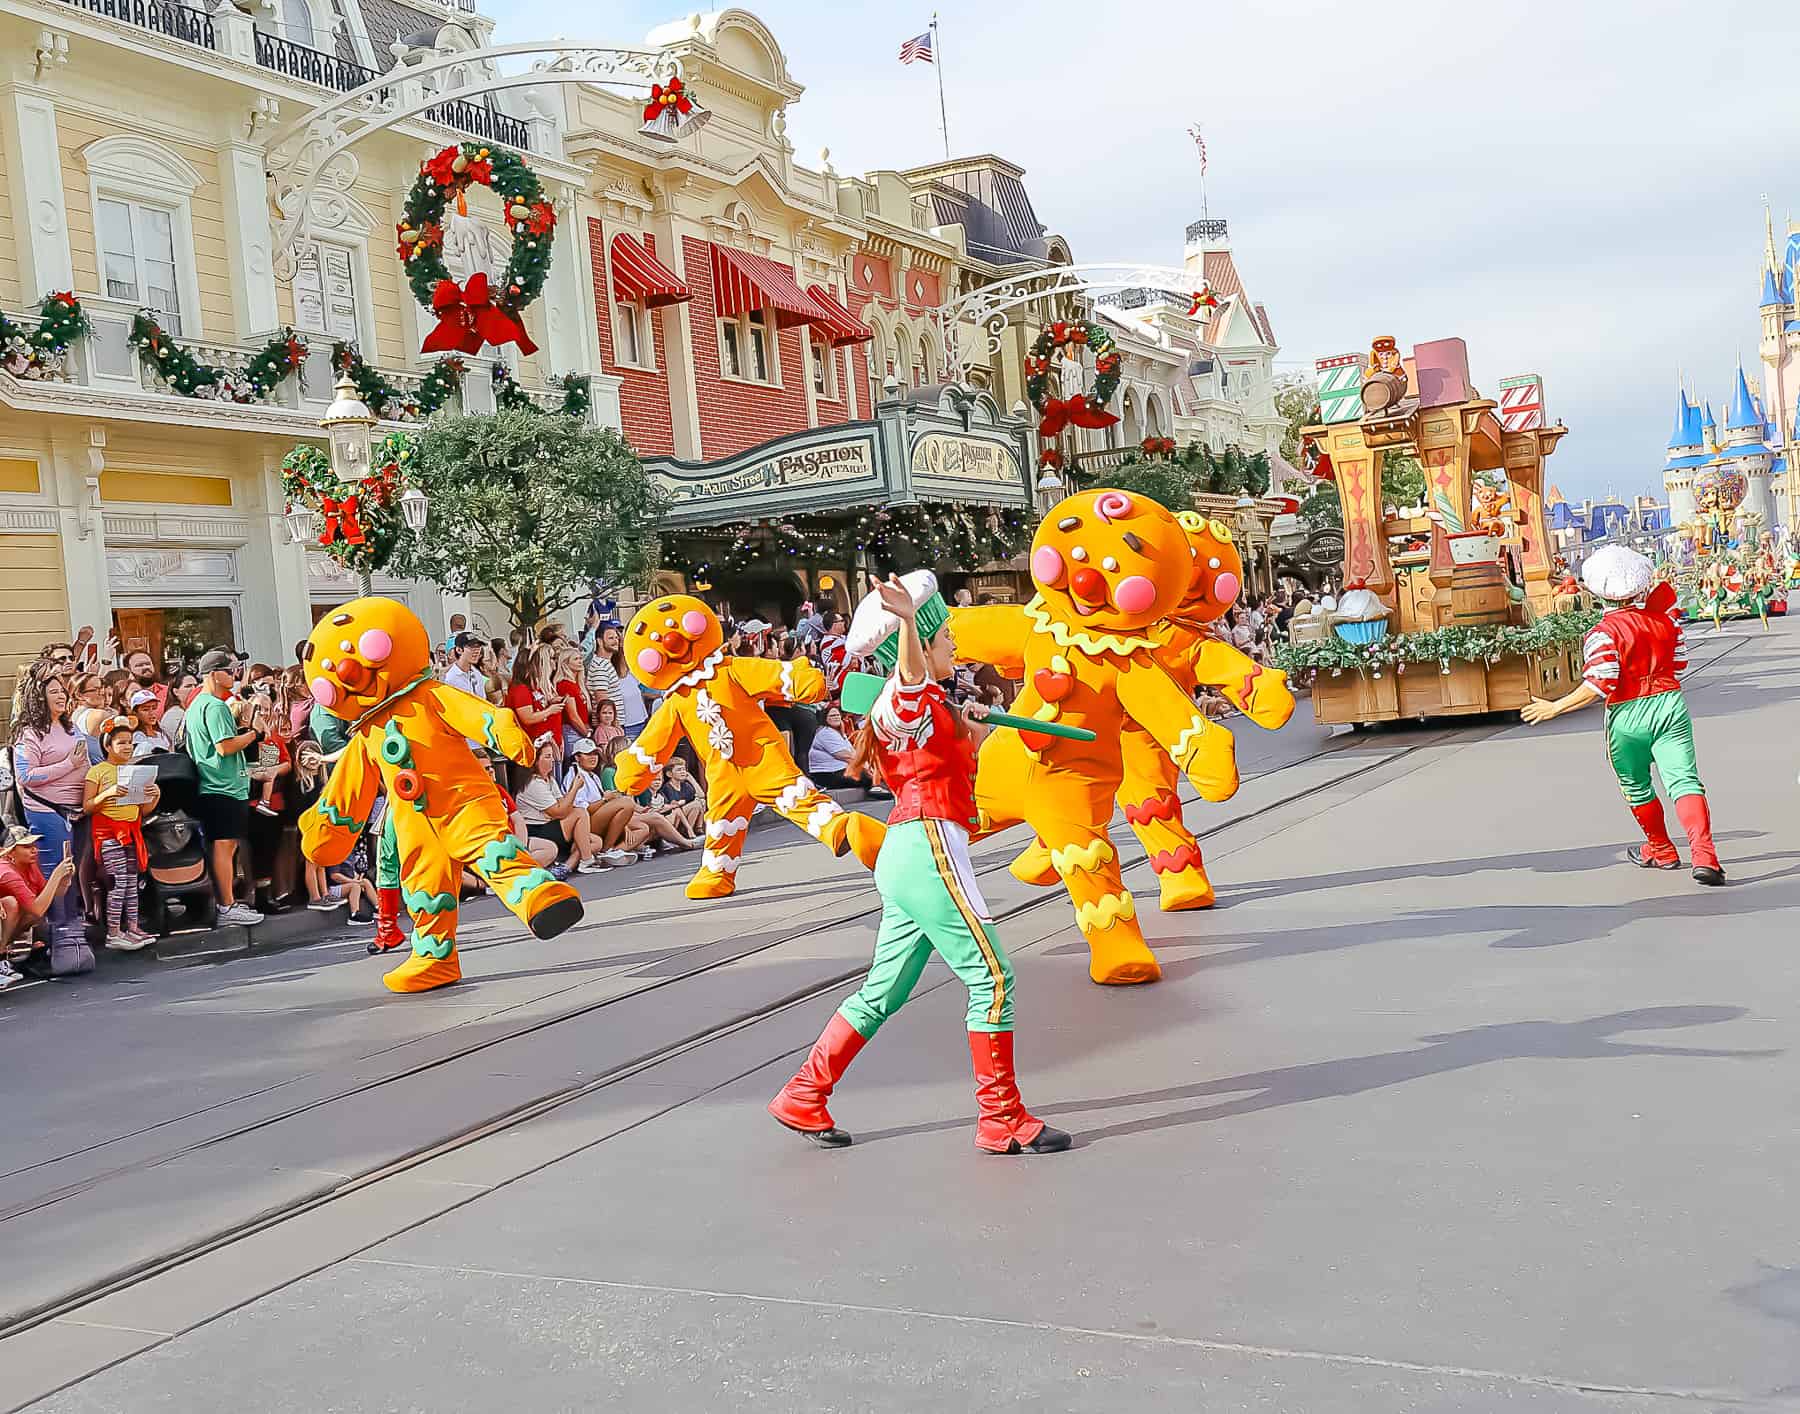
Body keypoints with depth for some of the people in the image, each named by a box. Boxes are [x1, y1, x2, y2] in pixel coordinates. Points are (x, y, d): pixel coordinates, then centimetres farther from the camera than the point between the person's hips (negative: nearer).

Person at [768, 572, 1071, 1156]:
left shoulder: (925, 705, 22)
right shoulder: (912, 698, -9)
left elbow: (952, 766, 32)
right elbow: (912, 670, -34)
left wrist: (969, 733, 14)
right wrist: (907, 619, -54)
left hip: (905, 853, 10)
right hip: (929, 848, -10)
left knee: (886, 989, 15)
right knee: (991, 975, -5)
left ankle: (803, 1097, 20)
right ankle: (1003, 1119, 0)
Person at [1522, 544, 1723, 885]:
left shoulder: (1603, 633, -13)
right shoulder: (1665, 618, 4)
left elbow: (1599, 686, -20)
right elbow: (1680, 665, 13)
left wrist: (1555, 707, -13)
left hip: (1628, 716, -3)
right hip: (1670, 704, 3)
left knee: (1636, 787, 20)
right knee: (1684, 781, -5)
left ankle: (1661, 850, 35)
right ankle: (1704, 856, -22)